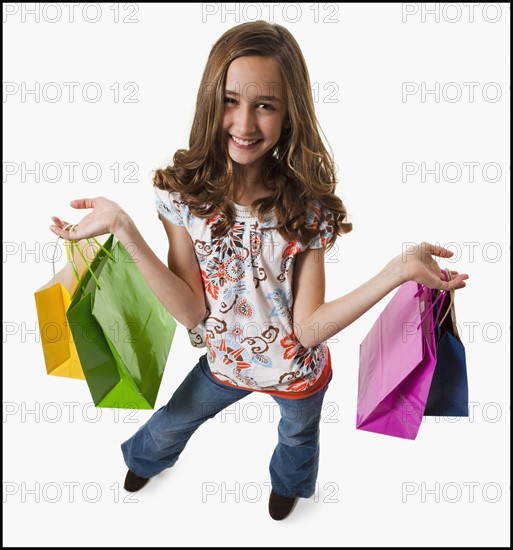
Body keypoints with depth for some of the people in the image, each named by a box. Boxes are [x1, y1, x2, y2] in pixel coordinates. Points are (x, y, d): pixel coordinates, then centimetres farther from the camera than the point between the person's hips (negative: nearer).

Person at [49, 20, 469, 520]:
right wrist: (124, 230, -34)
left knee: (297, 437, 31)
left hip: (298, 374, 0)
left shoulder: (306, 205, -24)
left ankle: (288, 483, 71)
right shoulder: (184, 189, -21)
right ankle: (144, 459, 69)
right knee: (173, 422, 30)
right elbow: (191, 311, -22)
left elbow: (309, 328, -25)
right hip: (225, 362, 1)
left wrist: (398, 272, -38)